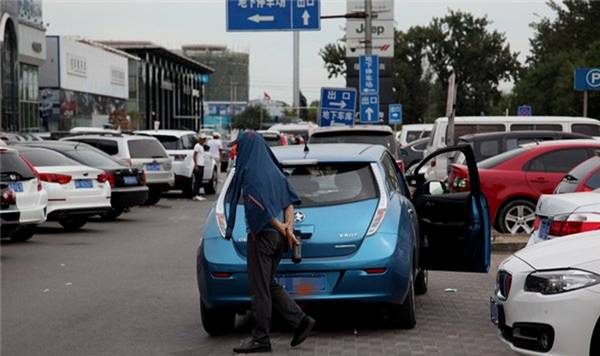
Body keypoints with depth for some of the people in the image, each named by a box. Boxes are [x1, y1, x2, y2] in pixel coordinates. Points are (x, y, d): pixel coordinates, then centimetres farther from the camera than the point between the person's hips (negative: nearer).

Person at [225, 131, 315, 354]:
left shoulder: (249, 171, -12)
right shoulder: (273, 170, 14)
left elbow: (260, 206, -19)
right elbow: (289, 203, 9)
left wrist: (281, 228, -12)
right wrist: (288, 228, -2)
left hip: (261, 235, -9)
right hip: (277, 236, 9)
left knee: (259, 287, -1)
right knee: (269, 284, 17)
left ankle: (261, 338, 4)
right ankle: (301, 320, 9)